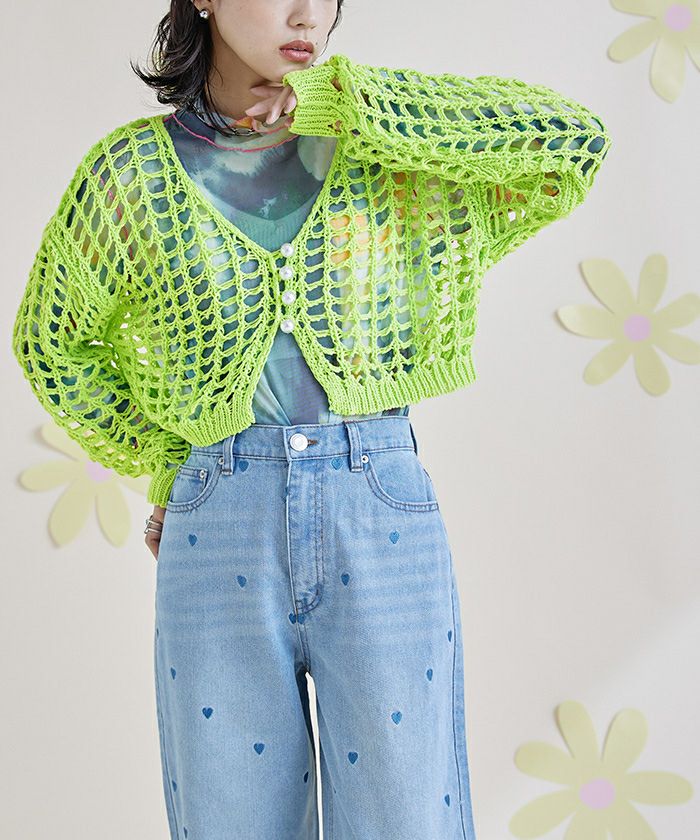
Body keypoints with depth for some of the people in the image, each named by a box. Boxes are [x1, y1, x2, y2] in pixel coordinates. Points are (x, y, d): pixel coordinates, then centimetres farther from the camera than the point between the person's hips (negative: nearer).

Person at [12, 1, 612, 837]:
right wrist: (163, 466, 10)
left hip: (385, 517, 0)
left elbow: (574, 139, -8)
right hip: (219, 525, 0)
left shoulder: (392, 154, 6)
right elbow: (51, 341, 17)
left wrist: (344, 96, -7)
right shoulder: (136, 167, 6)